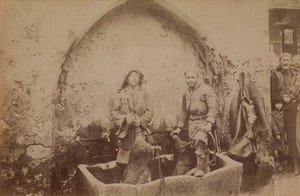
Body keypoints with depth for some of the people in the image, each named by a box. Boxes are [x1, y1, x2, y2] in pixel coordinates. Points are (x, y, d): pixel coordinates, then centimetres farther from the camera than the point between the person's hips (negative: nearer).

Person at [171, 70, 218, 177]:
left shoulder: (206, 90, -9)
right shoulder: (186, 93, 12)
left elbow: (213, 108, -14)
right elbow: (184, 112, 21)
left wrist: (209, 124, -27)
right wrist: (178, 129, 20)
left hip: (204, 120, -6)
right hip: (192, 121, 6)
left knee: (199, 140, -24)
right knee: (199, 145, 4)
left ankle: (200, 167, -15)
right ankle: (205, 168, 16)